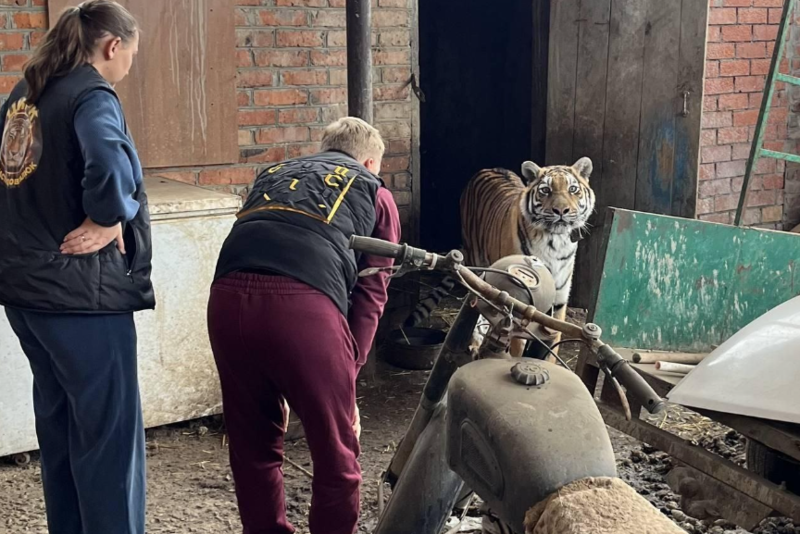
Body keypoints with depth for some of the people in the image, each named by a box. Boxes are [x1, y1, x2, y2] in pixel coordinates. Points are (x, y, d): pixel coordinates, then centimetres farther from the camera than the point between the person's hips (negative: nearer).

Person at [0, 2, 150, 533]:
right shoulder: (92, 95, -14)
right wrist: (108, 219, -17)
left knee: (58, 423, 19)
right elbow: (109, 166, -33)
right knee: (110, 432, 1)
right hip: (81, 291, -9)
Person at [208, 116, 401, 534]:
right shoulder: (374, 192, 25)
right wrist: (349, 369, 15)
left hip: (229, 298, 5)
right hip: (303, 303, -4)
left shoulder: (273, 175, 36)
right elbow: (370, 294, 14)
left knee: (251, 445, 21)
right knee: (335, 451, 13)